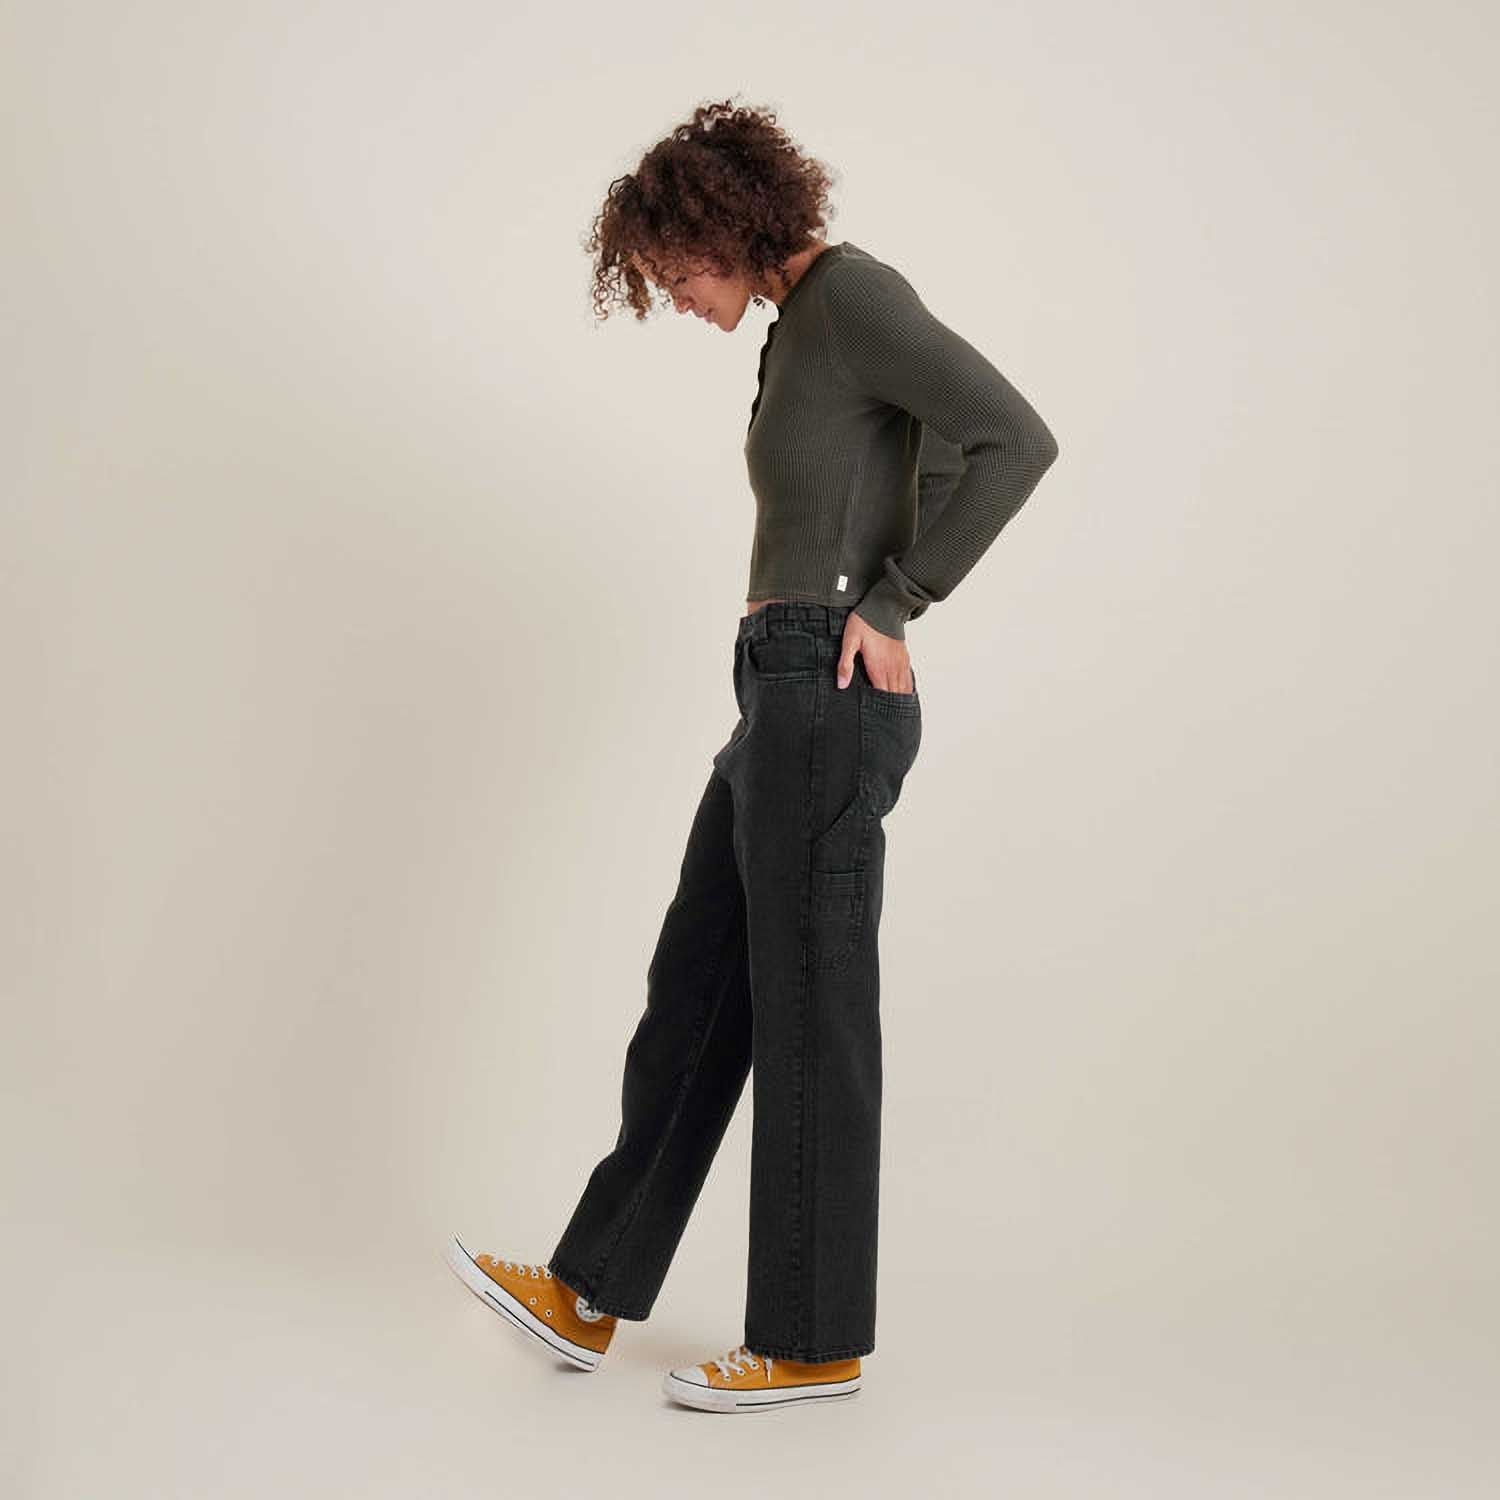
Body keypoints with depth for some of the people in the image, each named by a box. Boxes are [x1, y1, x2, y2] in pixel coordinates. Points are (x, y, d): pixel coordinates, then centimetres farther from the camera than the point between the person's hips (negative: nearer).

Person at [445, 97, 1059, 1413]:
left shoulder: (854, 292, -9)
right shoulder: (805, 321, 18)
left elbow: (1020, 437, -20)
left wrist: (890, 605, -14)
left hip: (828, 700, -10)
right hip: (786, 703, 10)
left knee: (807, 1016, -1)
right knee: (694, 996, 13)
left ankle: (815, 1342, 15)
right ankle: (590, 1293, 24)